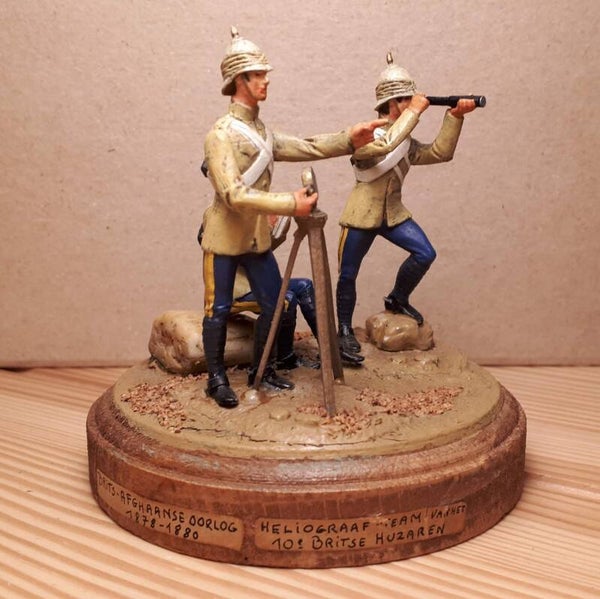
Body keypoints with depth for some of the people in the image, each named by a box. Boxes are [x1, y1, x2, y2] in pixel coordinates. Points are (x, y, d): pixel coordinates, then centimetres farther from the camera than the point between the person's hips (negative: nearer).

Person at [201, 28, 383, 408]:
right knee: (219, 309, 3)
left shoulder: (263, 132, 10)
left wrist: (349, 140, -7)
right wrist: (291, 205, -31)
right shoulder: (221, 134, -17)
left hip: (257, 237, 8)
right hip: (224, 238, -7)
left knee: (273, 302, 10)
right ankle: (217, 379, 19)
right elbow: (234, 196, -27)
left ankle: (261, 369, 27)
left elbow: (306, 148, 8)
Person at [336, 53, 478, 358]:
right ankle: (344, 329, 21)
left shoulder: (407, 142, 9)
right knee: (348, 275, 2)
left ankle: (396, 299, 16)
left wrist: (455, 116, -9)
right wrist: (414, 111, -28)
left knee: (425, 254, -7)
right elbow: (386, 144, -35)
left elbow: (440, 152, 1)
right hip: (361, 216, -6)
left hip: (393, 213, 6)